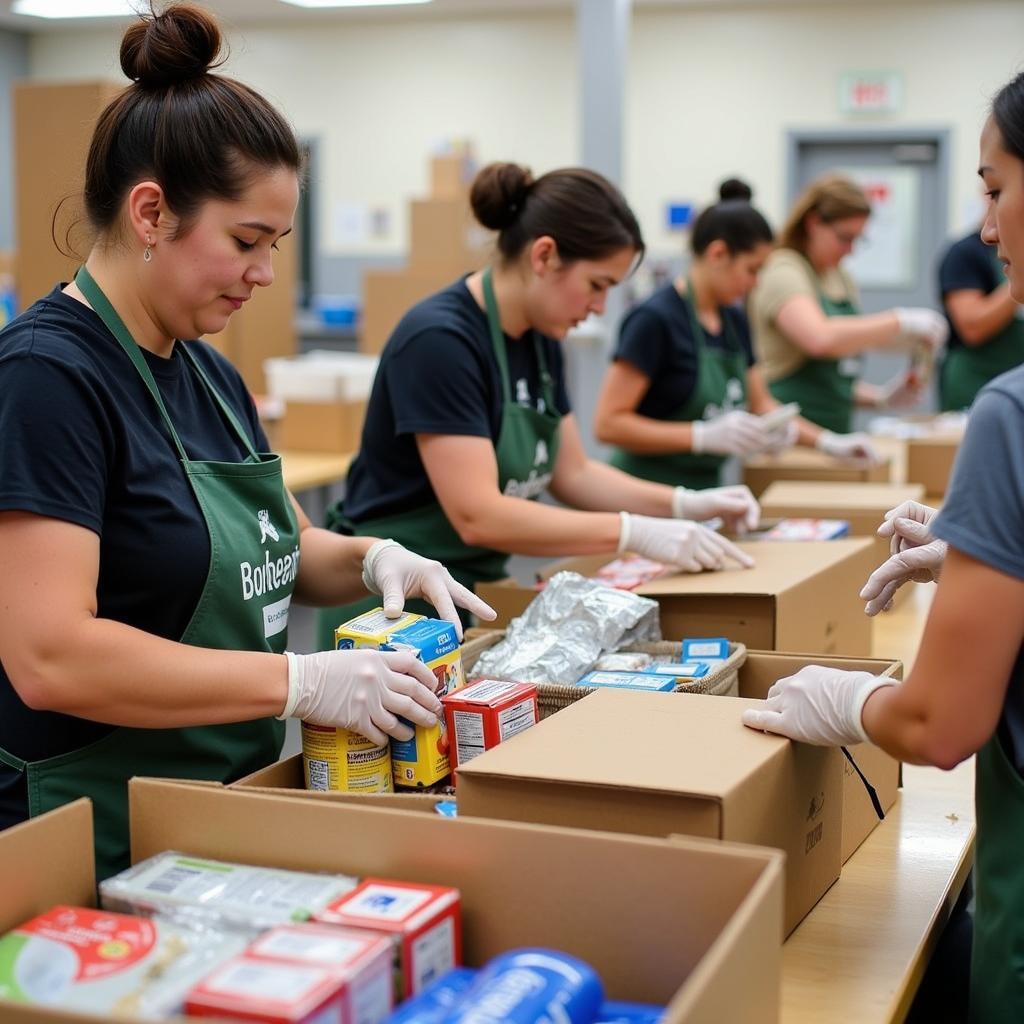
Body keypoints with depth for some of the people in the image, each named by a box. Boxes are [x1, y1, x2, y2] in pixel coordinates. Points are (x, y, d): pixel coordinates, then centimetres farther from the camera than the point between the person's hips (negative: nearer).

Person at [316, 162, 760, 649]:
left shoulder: (541, 341, 4)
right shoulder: (439, 340, -23)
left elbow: (572, 474, 12)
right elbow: (478, 515, -28)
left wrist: (685, 504, -1)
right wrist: (635, 532, -26)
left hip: (477, 593, 8)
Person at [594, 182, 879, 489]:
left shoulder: (735, 321, 8)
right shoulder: (655, 319, -16)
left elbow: (759, 403, 20)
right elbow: (608, 423, -20)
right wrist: (706, 435, -27)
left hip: (707, 487, 8)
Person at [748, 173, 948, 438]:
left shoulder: (842, 279, 17)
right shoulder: (783, 273, -8)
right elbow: (820, 338, -29)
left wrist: (881, 397, 7)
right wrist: (901, 322, -23)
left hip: (833, 437, 8)